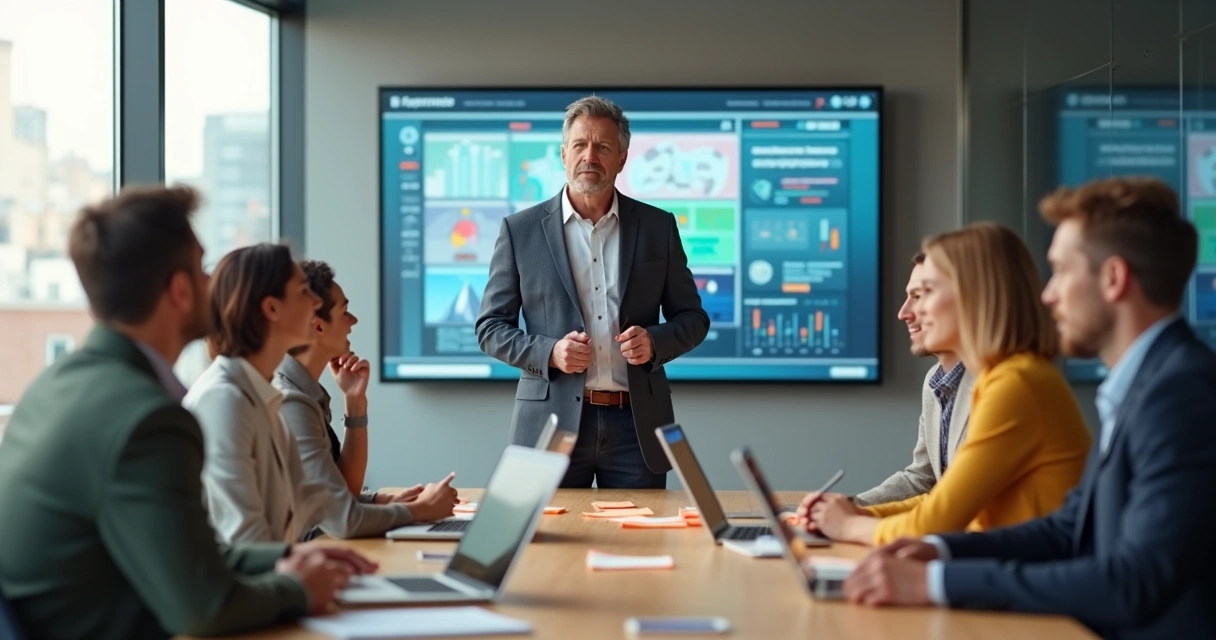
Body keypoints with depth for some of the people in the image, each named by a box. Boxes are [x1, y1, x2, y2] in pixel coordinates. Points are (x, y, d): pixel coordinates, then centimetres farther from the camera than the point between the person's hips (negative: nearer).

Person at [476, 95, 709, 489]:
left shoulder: (658, 227, 7)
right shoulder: (520, 230, 3)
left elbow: (692, 317, 12)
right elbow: (491, 327, 5)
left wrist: (655, 342, -10)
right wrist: (549, 352, -13)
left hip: (637, 424, 1)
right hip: (552, 422, -1)